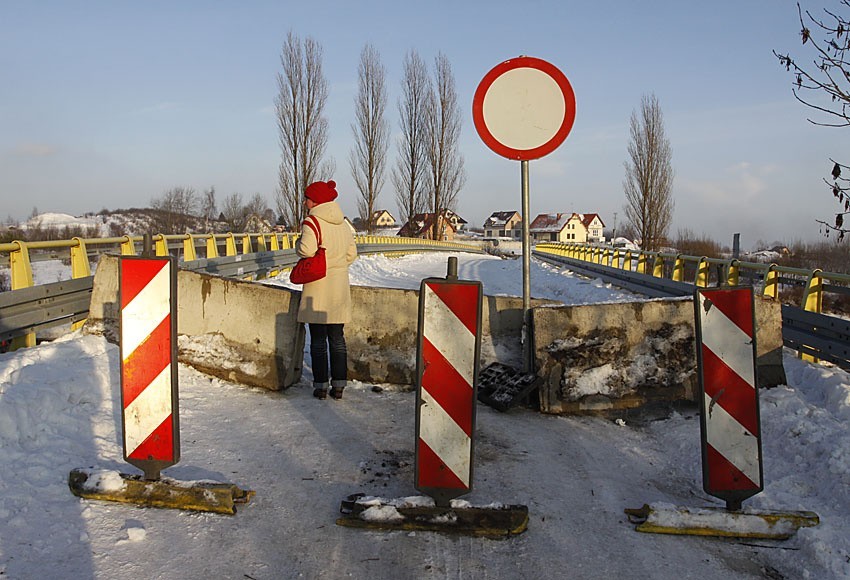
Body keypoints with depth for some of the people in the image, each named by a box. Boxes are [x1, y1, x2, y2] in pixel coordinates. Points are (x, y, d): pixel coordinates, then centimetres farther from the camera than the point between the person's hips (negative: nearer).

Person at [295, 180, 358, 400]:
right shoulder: (343, 224, 10)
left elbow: (307, 249, -24)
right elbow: (352, 253, 13)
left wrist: (298, 242, -4)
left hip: (318, 287, -6)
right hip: (340, 285, 6)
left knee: (318, 339, 3)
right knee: (337, 338, 11)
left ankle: (320, 385, 6)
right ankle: (338, 385, 13)